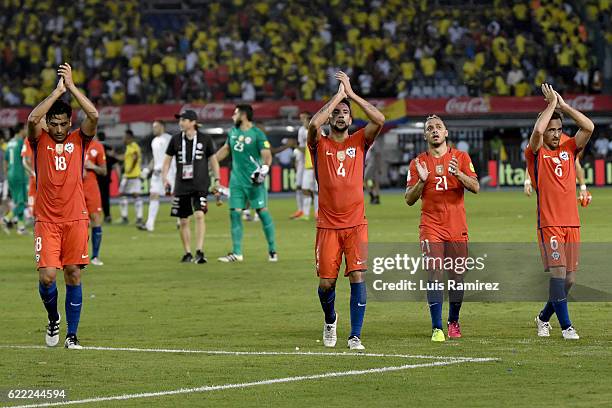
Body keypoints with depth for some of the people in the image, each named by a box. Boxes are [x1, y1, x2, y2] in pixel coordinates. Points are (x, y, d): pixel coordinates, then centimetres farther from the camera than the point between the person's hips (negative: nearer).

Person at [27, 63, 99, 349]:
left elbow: (93, 116, -12)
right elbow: (32, 118, -17)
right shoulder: (40, 140, 4)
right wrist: (58, 91, -15)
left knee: (73, 276, 2)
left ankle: (72, 334, 10)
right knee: (47, 276, -10)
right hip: (46, 220, -1)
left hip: (75, 218, 1)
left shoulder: (78, 140, 6)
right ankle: (53, 319, 18)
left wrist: (71, 86, -11)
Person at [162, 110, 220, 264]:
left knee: (199, 215, -19)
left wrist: (216, 179, 3)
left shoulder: (205, 139, 0)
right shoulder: (176, 139, 4)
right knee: (183, 221, 6)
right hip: (181, 186, 3)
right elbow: (167, 159, 10)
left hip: (200, 185, -3)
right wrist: (164, 177, -3)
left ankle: (199, 251, -19)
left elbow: (213, 160, 8)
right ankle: (187, 253, 19)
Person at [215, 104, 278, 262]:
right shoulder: (233, 132, 11)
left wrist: (264, 168, -31)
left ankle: (272, 250, 5)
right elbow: (225, 149, 25)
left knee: (262, 211, -5)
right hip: (237, 180, 6)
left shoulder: (257, 134, -9)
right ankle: (237, 253, 7)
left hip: (254, 180, -6)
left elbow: (267, 154, -14)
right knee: (235, 213, 1)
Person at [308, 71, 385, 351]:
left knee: (358, 277, -10)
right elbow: (313, 124, -18)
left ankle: (355, 336, -6)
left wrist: (351, 93, -6)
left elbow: (379, 120, -9)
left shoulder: (359, 142, 8)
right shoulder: (320, 145, 4)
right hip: (327, 225, 0)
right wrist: (337, 96, -8)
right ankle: (330, 320, 32)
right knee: (326, 282, 2)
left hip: (356, 224, 0)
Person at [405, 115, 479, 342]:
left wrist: (458, 173, -21)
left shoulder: (461, 157, 6)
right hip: (431, 227, -1)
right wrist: (422, 180, -14)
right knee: (434, 275, -13)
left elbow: (475, 188, -3)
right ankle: (437, 328, -15)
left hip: (457, 228, 1)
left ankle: (453, 322, 25)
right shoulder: (418, 163, 5)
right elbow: (409, 200, 3)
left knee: (457, 277, 6)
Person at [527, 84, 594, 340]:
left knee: (569, 278, 5)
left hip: (572, 223, 5)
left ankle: (544, 318, 25)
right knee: (558, 273, -15)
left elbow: (589, 127, 1)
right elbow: (537, 131, -18)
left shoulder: (569, 150, 14)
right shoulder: (536, 154, 2)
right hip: (549, 224, -5)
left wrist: (563, 106, 2)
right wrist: (552, 103, -6)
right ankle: (566, 326, -13)